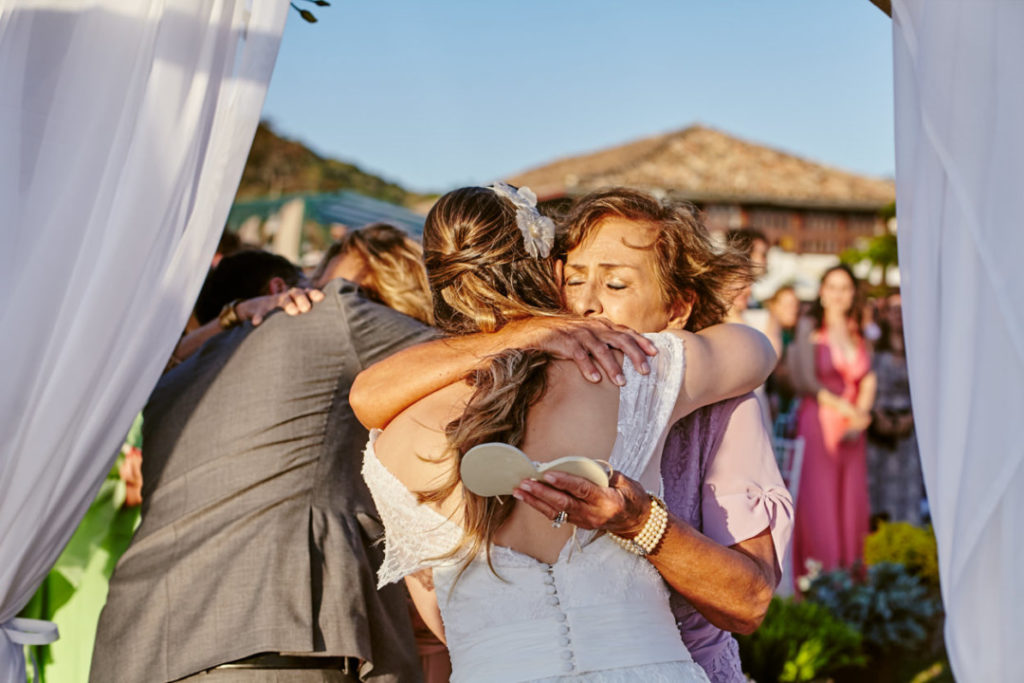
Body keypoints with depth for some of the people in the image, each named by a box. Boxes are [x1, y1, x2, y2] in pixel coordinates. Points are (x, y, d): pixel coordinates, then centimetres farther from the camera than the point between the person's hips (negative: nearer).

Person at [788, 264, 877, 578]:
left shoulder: (857, 333, 15)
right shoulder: (809, 327, 1)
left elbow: (868, 380, 11)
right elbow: (806, 380, -6)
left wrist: (862, 412, -7)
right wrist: (845, 408, -10)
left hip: (852, 430, 5)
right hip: (819, 423, -5)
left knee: (852, 503, 3)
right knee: (819, 503, -6)